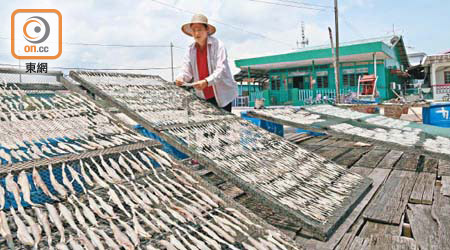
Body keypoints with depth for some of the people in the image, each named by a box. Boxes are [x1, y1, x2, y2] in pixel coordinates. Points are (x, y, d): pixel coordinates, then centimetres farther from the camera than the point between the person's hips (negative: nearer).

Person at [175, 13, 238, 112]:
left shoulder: (217, 45, -9)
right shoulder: (190, 49, 6)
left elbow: (221, 70, -19)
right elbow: (186, 71, 2)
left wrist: (206, 82, -36)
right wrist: (180, 78, -22)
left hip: (222, 96, -4)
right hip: (203, 98, 4)